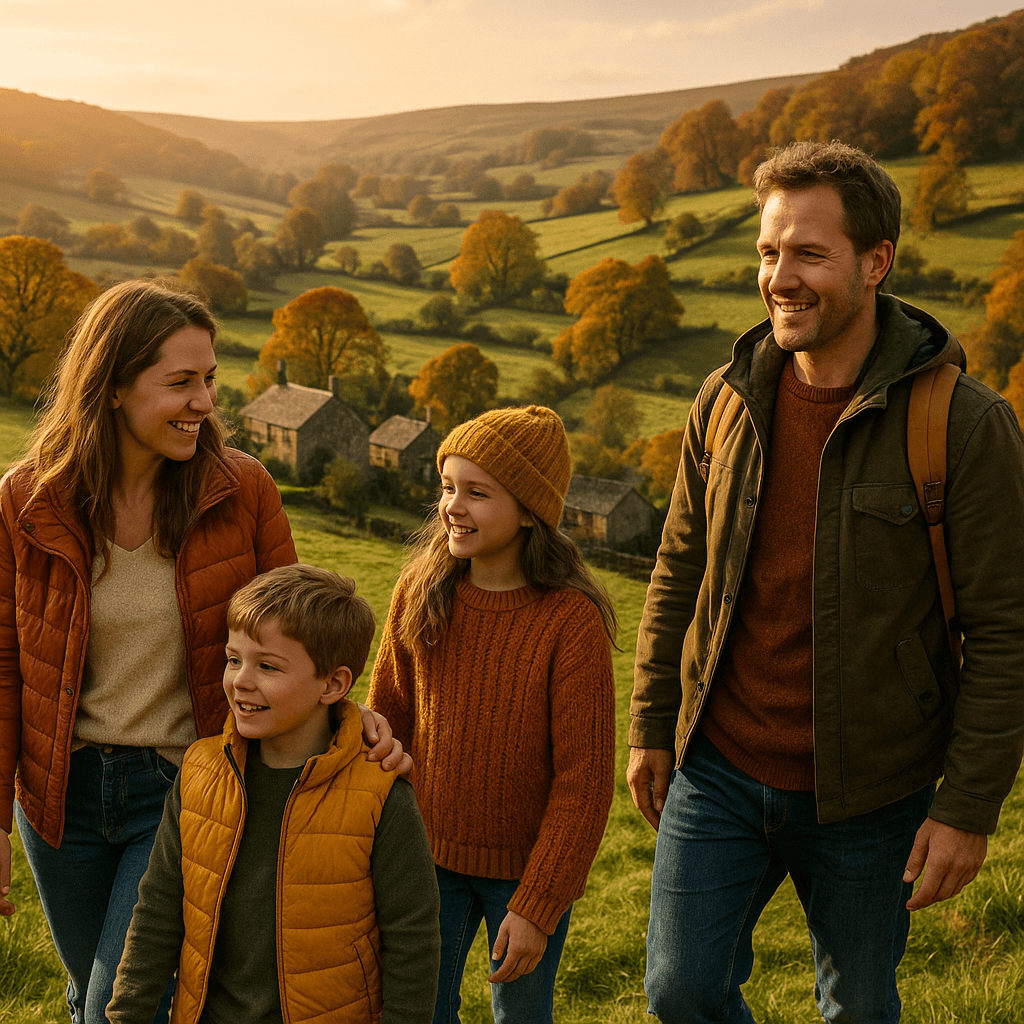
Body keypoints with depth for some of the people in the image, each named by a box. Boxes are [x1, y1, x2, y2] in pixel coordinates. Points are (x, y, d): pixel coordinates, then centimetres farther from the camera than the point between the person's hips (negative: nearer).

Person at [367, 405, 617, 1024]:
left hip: (526, 866, -3)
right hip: (429, 857, 3)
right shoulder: (419, 592, -7)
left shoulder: (572, 620, -20)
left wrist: (537, 906, -16)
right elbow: (388, 718, 6)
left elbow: (583, 781, -16)